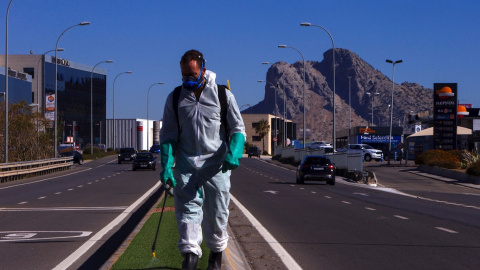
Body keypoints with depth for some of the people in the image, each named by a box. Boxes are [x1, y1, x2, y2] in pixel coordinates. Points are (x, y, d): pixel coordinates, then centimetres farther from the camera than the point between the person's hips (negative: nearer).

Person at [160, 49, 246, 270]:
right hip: (186, 165, 1)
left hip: (216, 166, -1)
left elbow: (238, 129, 4)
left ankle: (217, 251, 25)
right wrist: (166, 165, -5)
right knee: (187, 208, -10)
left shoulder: (223, 96, 2)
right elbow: (168, 135, 7)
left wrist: (233, 154, -15)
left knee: (216, 212, 6)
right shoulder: (175, 98, 7)